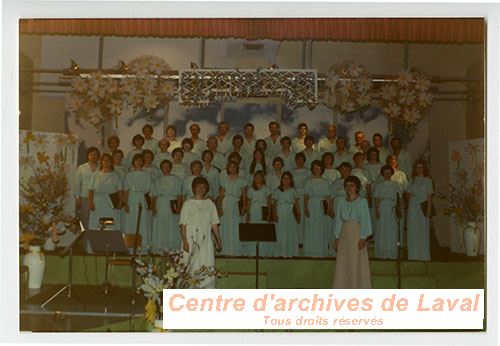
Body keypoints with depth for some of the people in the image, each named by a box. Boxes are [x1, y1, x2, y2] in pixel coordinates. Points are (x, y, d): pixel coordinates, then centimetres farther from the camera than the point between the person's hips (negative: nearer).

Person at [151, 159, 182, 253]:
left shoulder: (176, 179, 8)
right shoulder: (157, 180, 14)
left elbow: (179, 195, 4)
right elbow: (154, 196, 12)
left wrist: (178, 207, -6)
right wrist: (154, 208, 0)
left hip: (172, 205, -1)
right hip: (160, 205, 1)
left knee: (173, 228, -4)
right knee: (160, 228, -2)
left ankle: (172, 248, -1)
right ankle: (159, 249, 2)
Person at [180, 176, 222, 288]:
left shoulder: (210, 204, 12)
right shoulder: (188, 204, 4)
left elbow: (214, 224, 12)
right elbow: (183, 225, -1)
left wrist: (218, 240, 3)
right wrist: (185, 241, -10)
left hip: (206, 241, 2)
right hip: (191, 240, -2)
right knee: (191, 268, -3)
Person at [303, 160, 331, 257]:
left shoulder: (325, 182, 10)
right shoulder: (309, 182, 5)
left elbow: (328, 197, 9)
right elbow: (306, 197, 2)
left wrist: (328, 208, -2)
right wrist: (306, 208, -10)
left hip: (322, 208, 2)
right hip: (311, 206, -2)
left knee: (322, 229, 2)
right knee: (311, 228, -2)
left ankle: (321, 252, 9)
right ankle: (311, 252, 3)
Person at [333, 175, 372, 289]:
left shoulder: (362, 202, -4)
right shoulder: (341, 202, 9)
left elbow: (365, 221, -6)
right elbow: (338, 220, 10)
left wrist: (363, 238, -13)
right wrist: (337, 237, 5)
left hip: (357, 234, -4)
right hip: (344, 234, 4)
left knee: (357, 262, -2)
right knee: (342, 263, 5)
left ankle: (358, 287, 6)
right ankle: (343, 287, 13)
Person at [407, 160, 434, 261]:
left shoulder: (427, 180, 3)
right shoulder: (413, 180, 12)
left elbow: (429, 196, 0)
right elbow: (410, 195, 12)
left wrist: (429, 209, -8)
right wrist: (408, 208, 3)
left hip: (423, 207, -3)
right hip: (413, 207, 3)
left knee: (423, 231, -3)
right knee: (413, 231, 3)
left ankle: (423, 255, 3)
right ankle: (414, 254, 9)